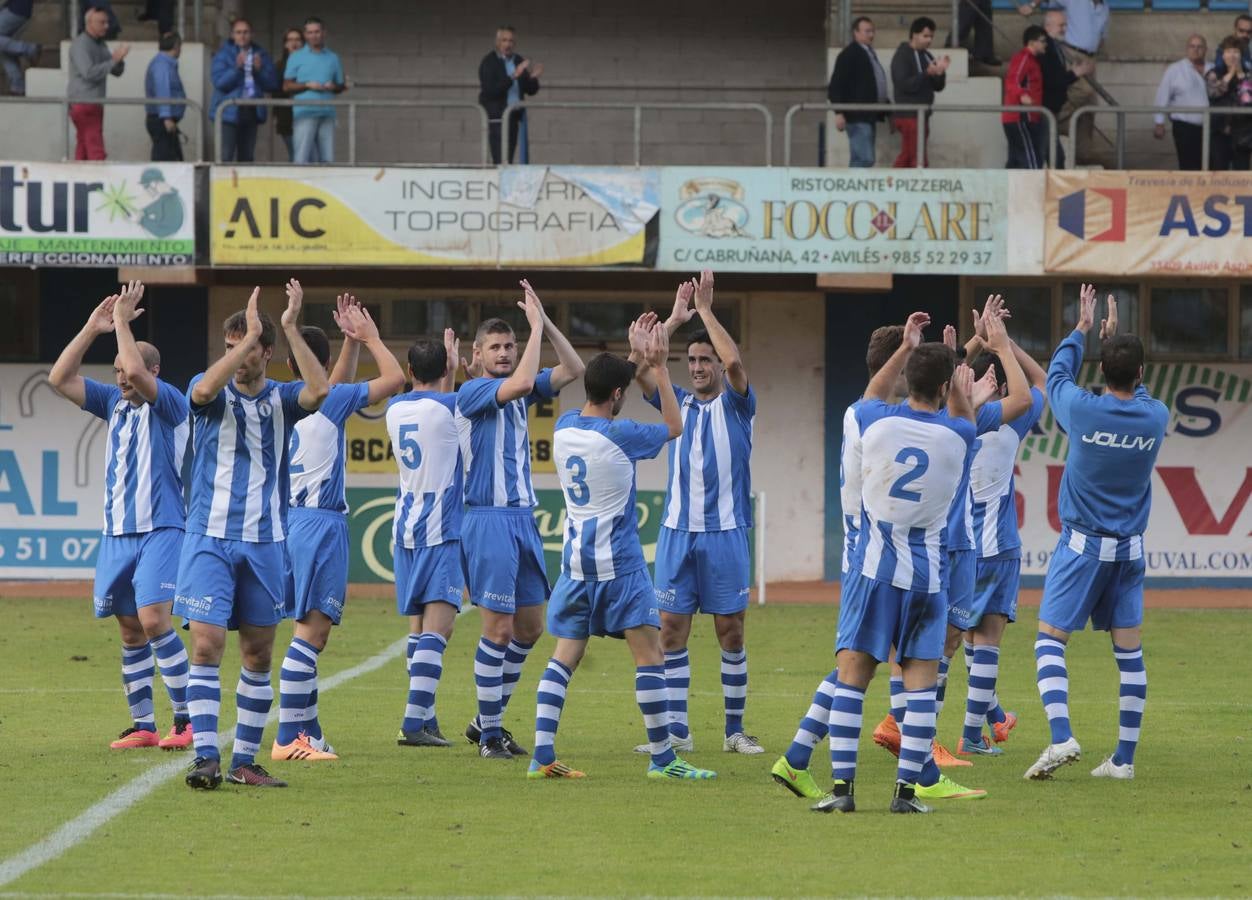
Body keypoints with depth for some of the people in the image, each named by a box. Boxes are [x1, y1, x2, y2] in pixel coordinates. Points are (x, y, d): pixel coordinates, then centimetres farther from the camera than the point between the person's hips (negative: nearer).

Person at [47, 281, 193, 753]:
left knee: (153, 619, -18)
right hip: (116, 533, 7)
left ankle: (188, 719, -13)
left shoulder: (170, 405, -7)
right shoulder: (114, 402, 12)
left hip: (160, 530, -7)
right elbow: (60, 378, 9)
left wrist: (121, 321, -13)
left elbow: (137, 370, -25)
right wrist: (93, 328, 3)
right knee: (130, 633, 6)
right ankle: (143, 726, 11)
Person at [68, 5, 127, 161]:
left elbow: (117, 72, 13)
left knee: (83, 151, 7)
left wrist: (119, 59, -9)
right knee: (96, 152, -13)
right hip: (84, 104, -9)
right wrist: (114, 60, -22)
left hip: (94, 105, 9)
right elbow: (89, 72, -24)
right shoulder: (81, 45, -12)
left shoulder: (100, 45, 16)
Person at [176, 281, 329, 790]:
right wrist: (250, 334, -22)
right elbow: (204, 390, -25)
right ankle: (206, 756, -14)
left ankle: (245, 760, 14)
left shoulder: (280, 399, 5)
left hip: (264, 542, 3)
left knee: (258, 655, 6)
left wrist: (290, 329, -17)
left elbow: (319, 391, -16)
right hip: (210, 538, -3)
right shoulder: (214, 393, 0)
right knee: (207, 646, -13)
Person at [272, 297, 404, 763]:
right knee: (312, 630, -11)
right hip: (322, 523, -8)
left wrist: (352, 341, 29)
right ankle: (288, 738, -18)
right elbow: (394, 379, -2)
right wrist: (370, 337, 10)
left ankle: (309, 731, 16)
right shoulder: (328, 403, -8)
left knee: (312, 630, 14)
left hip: (293, 520, 8)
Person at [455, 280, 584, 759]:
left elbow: (573, 369, 10)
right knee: (499, 628, -7)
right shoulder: (473, 392, -8)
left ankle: (490, 721, 21)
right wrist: (536, 326, -17)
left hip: (523, 518, 8)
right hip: (490, 519, -8)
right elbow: (521, 382, -26)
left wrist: (545, 322, 1)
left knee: (529, 628, 10)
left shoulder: (518, 394, 14)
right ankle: (489, 734, -2)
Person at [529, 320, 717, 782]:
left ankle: (542, 755, -2)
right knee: (649, 652, -3)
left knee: (564, 655, 7)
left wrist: (636, 357, 27)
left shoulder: (564, 427, 5)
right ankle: (661, 757, -6)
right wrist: (658, 366, 5)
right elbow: (674, 428, 3)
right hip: (619, 561, -7)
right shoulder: (619, 436, -13)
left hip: (576, 560, 7)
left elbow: (597, 408, 27)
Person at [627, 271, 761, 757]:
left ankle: (735, 730, 9)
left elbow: (734, 361, -19)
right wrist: (674, 320, -4)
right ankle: (676, 731, 4)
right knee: (671, 630, -1)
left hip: (725, 532, -3)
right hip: (677, 531, 3)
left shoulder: (736, 404, 1)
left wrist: (705, 310, -12)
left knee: (731, 632, 2)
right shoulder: (679, 402, 11)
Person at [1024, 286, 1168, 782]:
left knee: (1050, 640, -1)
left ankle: (1061, 738, -20)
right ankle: (1124, 757, 9)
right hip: (1129, 550, 4)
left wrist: (1082, 330, 24)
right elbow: (1137, 391, 21)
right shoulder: (1157, 416, -4)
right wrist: (1115, 338, 31)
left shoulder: (1082, 409, -13)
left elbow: (1057, 374, 10)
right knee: (1129, 651, 7)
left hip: (1081, 547, -4)